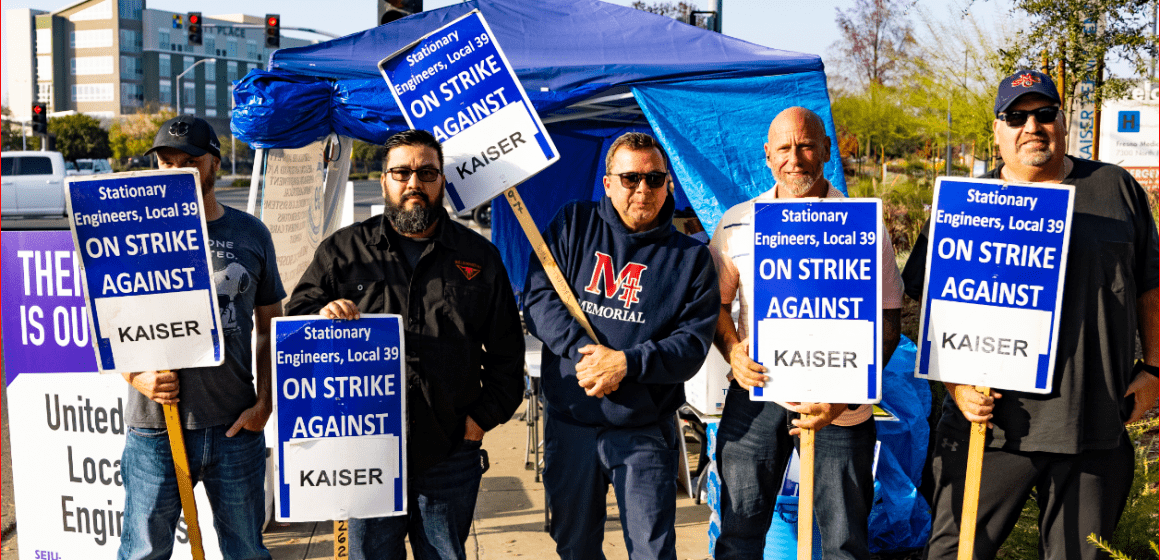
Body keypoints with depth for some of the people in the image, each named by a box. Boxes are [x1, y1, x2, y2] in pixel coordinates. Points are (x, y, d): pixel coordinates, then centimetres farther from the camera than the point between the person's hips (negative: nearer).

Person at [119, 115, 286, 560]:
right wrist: (137, 377, -11)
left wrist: (264, 402, 2)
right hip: (154, 427, -1)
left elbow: (270, 327, 12)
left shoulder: (251, 234, 7)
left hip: (236, 426, 2)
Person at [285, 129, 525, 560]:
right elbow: (294, 319, 8)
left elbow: (506, 351, 11)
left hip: (450, 451, 1)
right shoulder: (342, 250, 7)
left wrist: (485, 414, 2)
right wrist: (322, 315, -14)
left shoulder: (478, 257, 8)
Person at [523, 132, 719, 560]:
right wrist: (582, 349, -19)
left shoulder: (691, 257, 1)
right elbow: (538, 297, -4)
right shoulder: (573, 225, 4)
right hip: (569, 421, 2)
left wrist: (627, 363, -21)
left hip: (646, 430, -1)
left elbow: (693, 344, -6)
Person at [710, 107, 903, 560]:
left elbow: (887, 325, -2)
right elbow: (715, 305, 13)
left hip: (840, 405, -1)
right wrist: (732, 352, -9)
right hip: (756, 393, 1)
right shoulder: (736, 224, 6)